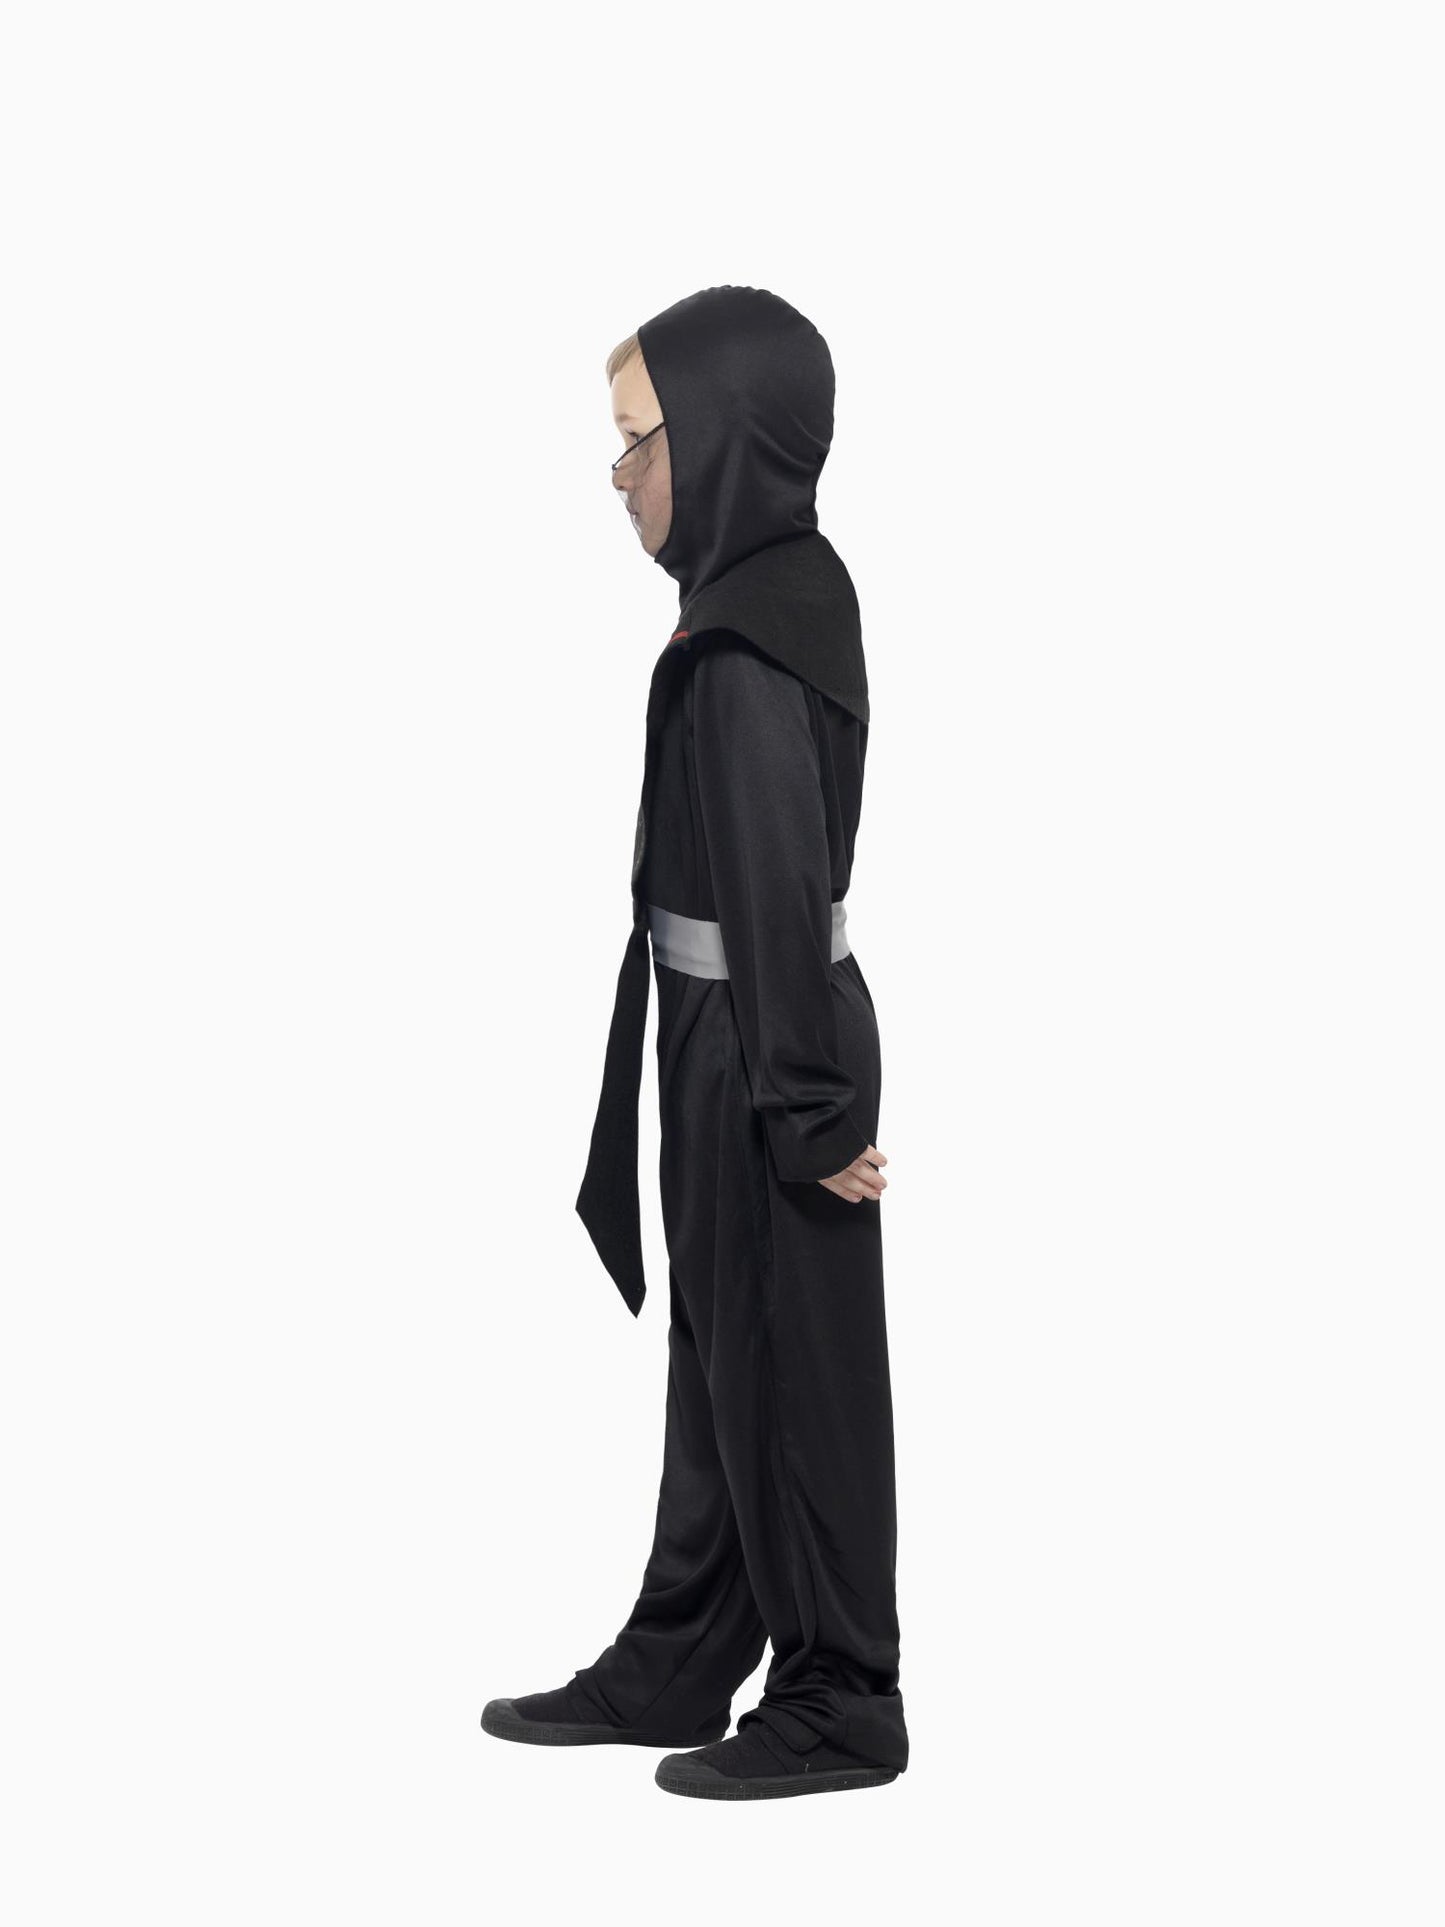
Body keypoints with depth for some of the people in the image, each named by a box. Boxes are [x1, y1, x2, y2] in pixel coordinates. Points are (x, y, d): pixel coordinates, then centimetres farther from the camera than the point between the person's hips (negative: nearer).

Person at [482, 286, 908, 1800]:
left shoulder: (742, 654, -23)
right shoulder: (789, 587, 7)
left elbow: (780, 884, -23)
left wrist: (806, 1108, -19)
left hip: (761, 1063, -10)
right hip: (738, 1047, 10)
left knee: (785, 1376, 3)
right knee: (718, 1361, 17)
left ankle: (840, 1704, 18)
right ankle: (671, 1670, 30)